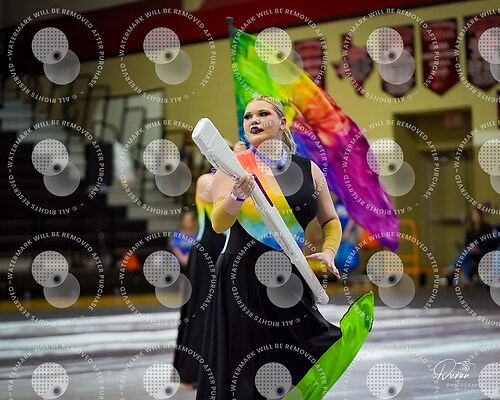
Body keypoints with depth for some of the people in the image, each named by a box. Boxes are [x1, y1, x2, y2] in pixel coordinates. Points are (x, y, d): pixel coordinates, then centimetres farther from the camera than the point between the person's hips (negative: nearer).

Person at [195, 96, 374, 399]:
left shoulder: (308, 169, 9)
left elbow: (330, 221, 19)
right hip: (243, 281, -3)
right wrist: (238, 196, -28)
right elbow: (219, 225, -9)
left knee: (297, 375, 2)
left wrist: (328, 251, 0)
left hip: (290, 284, 3)